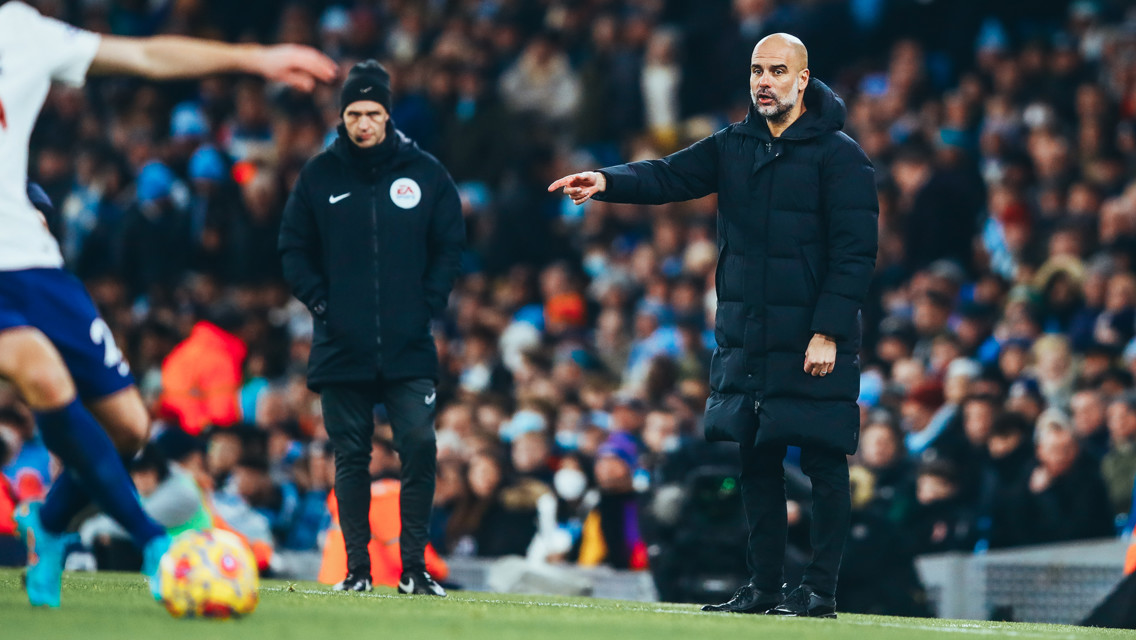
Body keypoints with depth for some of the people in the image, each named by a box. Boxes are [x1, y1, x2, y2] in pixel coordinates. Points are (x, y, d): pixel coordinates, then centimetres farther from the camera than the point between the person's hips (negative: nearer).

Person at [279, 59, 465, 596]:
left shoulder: (424, 173, 4)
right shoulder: (319, 176, 4)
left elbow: (450, 245, 10)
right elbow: (294, 249, 9)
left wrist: (429, 304, -1)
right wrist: (319, 301, -3)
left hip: (409, 348, 0)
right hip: (341, 346, 0)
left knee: (419, 446, -10)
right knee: (350, 458, 3)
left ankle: (414, 566, -3)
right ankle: (357, 567, 10)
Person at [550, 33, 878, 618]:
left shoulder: (838, 154, -5)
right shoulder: (733, 147, 12)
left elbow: (855, 252, -9)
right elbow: (670, 176, 1)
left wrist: (828, 332, -16)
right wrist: (608, 181, -19)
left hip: (813, 342, -6)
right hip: (744, 338, 6)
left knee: (823, 461, -3)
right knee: (756, 460, 8)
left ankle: (819, 590, 1)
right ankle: (763, 587, 15)